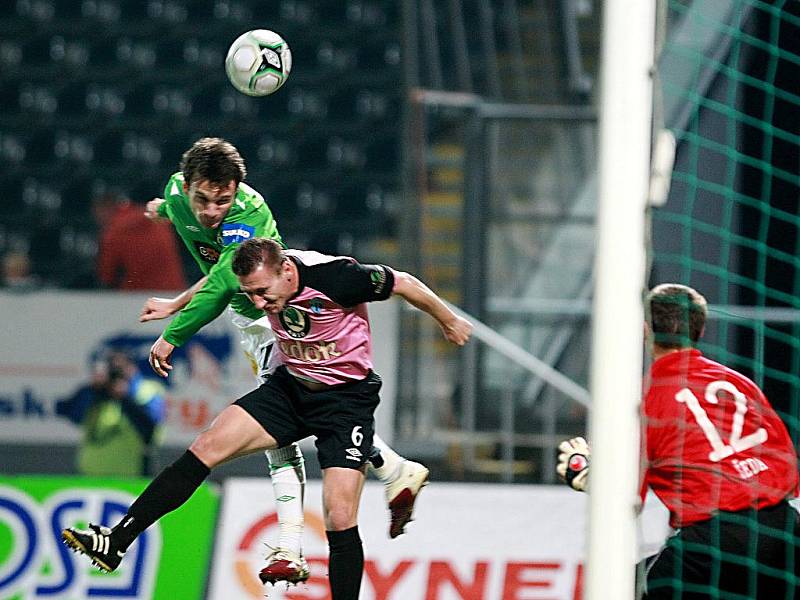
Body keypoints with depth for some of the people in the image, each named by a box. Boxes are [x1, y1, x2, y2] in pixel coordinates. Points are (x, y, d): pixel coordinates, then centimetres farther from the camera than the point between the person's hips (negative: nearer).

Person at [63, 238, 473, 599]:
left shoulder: (336, 277, -29)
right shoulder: (258, 275, -12)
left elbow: (404, 284, -13)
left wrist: (449, 322, 2)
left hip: (347, 399, -5)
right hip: (290, 386, 5)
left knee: (340, 519, -15)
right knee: (207, 447, -8)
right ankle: (117, 542, -7)